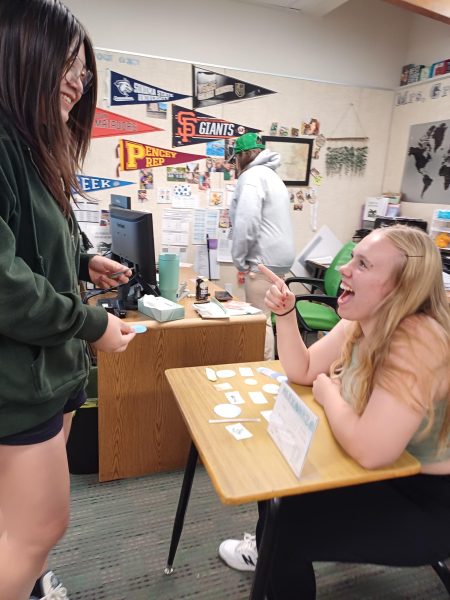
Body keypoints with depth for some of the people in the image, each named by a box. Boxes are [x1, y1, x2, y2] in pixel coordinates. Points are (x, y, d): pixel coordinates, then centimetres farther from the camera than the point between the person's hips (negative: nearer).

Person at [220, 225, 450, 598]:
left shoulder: (417, 343, -33)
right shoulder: (362, 321, -5)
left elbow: (369, 450, -38)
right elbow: (302, 371, 2)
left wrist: (328, 394, -20)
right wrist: (285, 314, -13)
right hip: (385, 473, 8)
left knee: (286, 525, -12)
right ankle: (269, 554, 39)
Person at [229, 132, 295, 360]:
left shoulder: (251, 176, -11)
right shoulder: (270, 174, 21)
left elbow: (247, 222, -23)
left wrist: (239, 258, -13)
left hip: (264, 259, -10)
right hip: (278, 255, 10)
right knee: (262, 316, 17)